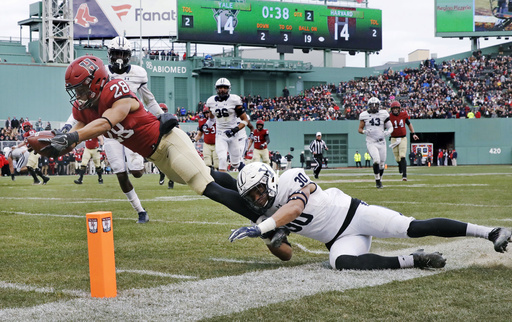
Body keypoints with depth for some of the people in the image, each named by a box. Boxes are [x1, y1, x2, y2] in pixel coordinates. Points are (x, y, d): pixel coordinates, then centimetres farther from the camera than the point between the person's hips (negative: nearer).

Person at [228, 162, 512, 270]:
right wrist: (271, 241, -13)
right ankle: (412, 261, -24)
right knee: (341, 262, -31)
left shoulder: (291, 179, -12)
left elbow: (295, 208, -31)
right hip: (340, 240, 5)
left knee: (413, 228, -18)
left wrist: (260, 228, -38)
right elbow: (286, 255, 10)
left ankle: (489, 232, -10)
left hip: (353, 214, -5)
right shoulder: (267, 219, 8)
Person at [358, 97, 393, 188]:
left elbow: (390, 127, 8)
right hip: (371, 142, -2)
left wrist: (388, 132, -14)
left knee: (382, 164, 6)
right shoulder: (364, 115, 0)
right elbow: (360, 129, 7)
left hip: (381, 142, 2)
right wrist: (364, 131, -16)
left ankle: (380, 180, 28)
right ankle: (377, 180, -7)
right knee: (376, 160, -22)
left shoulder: (383, 114, 2)